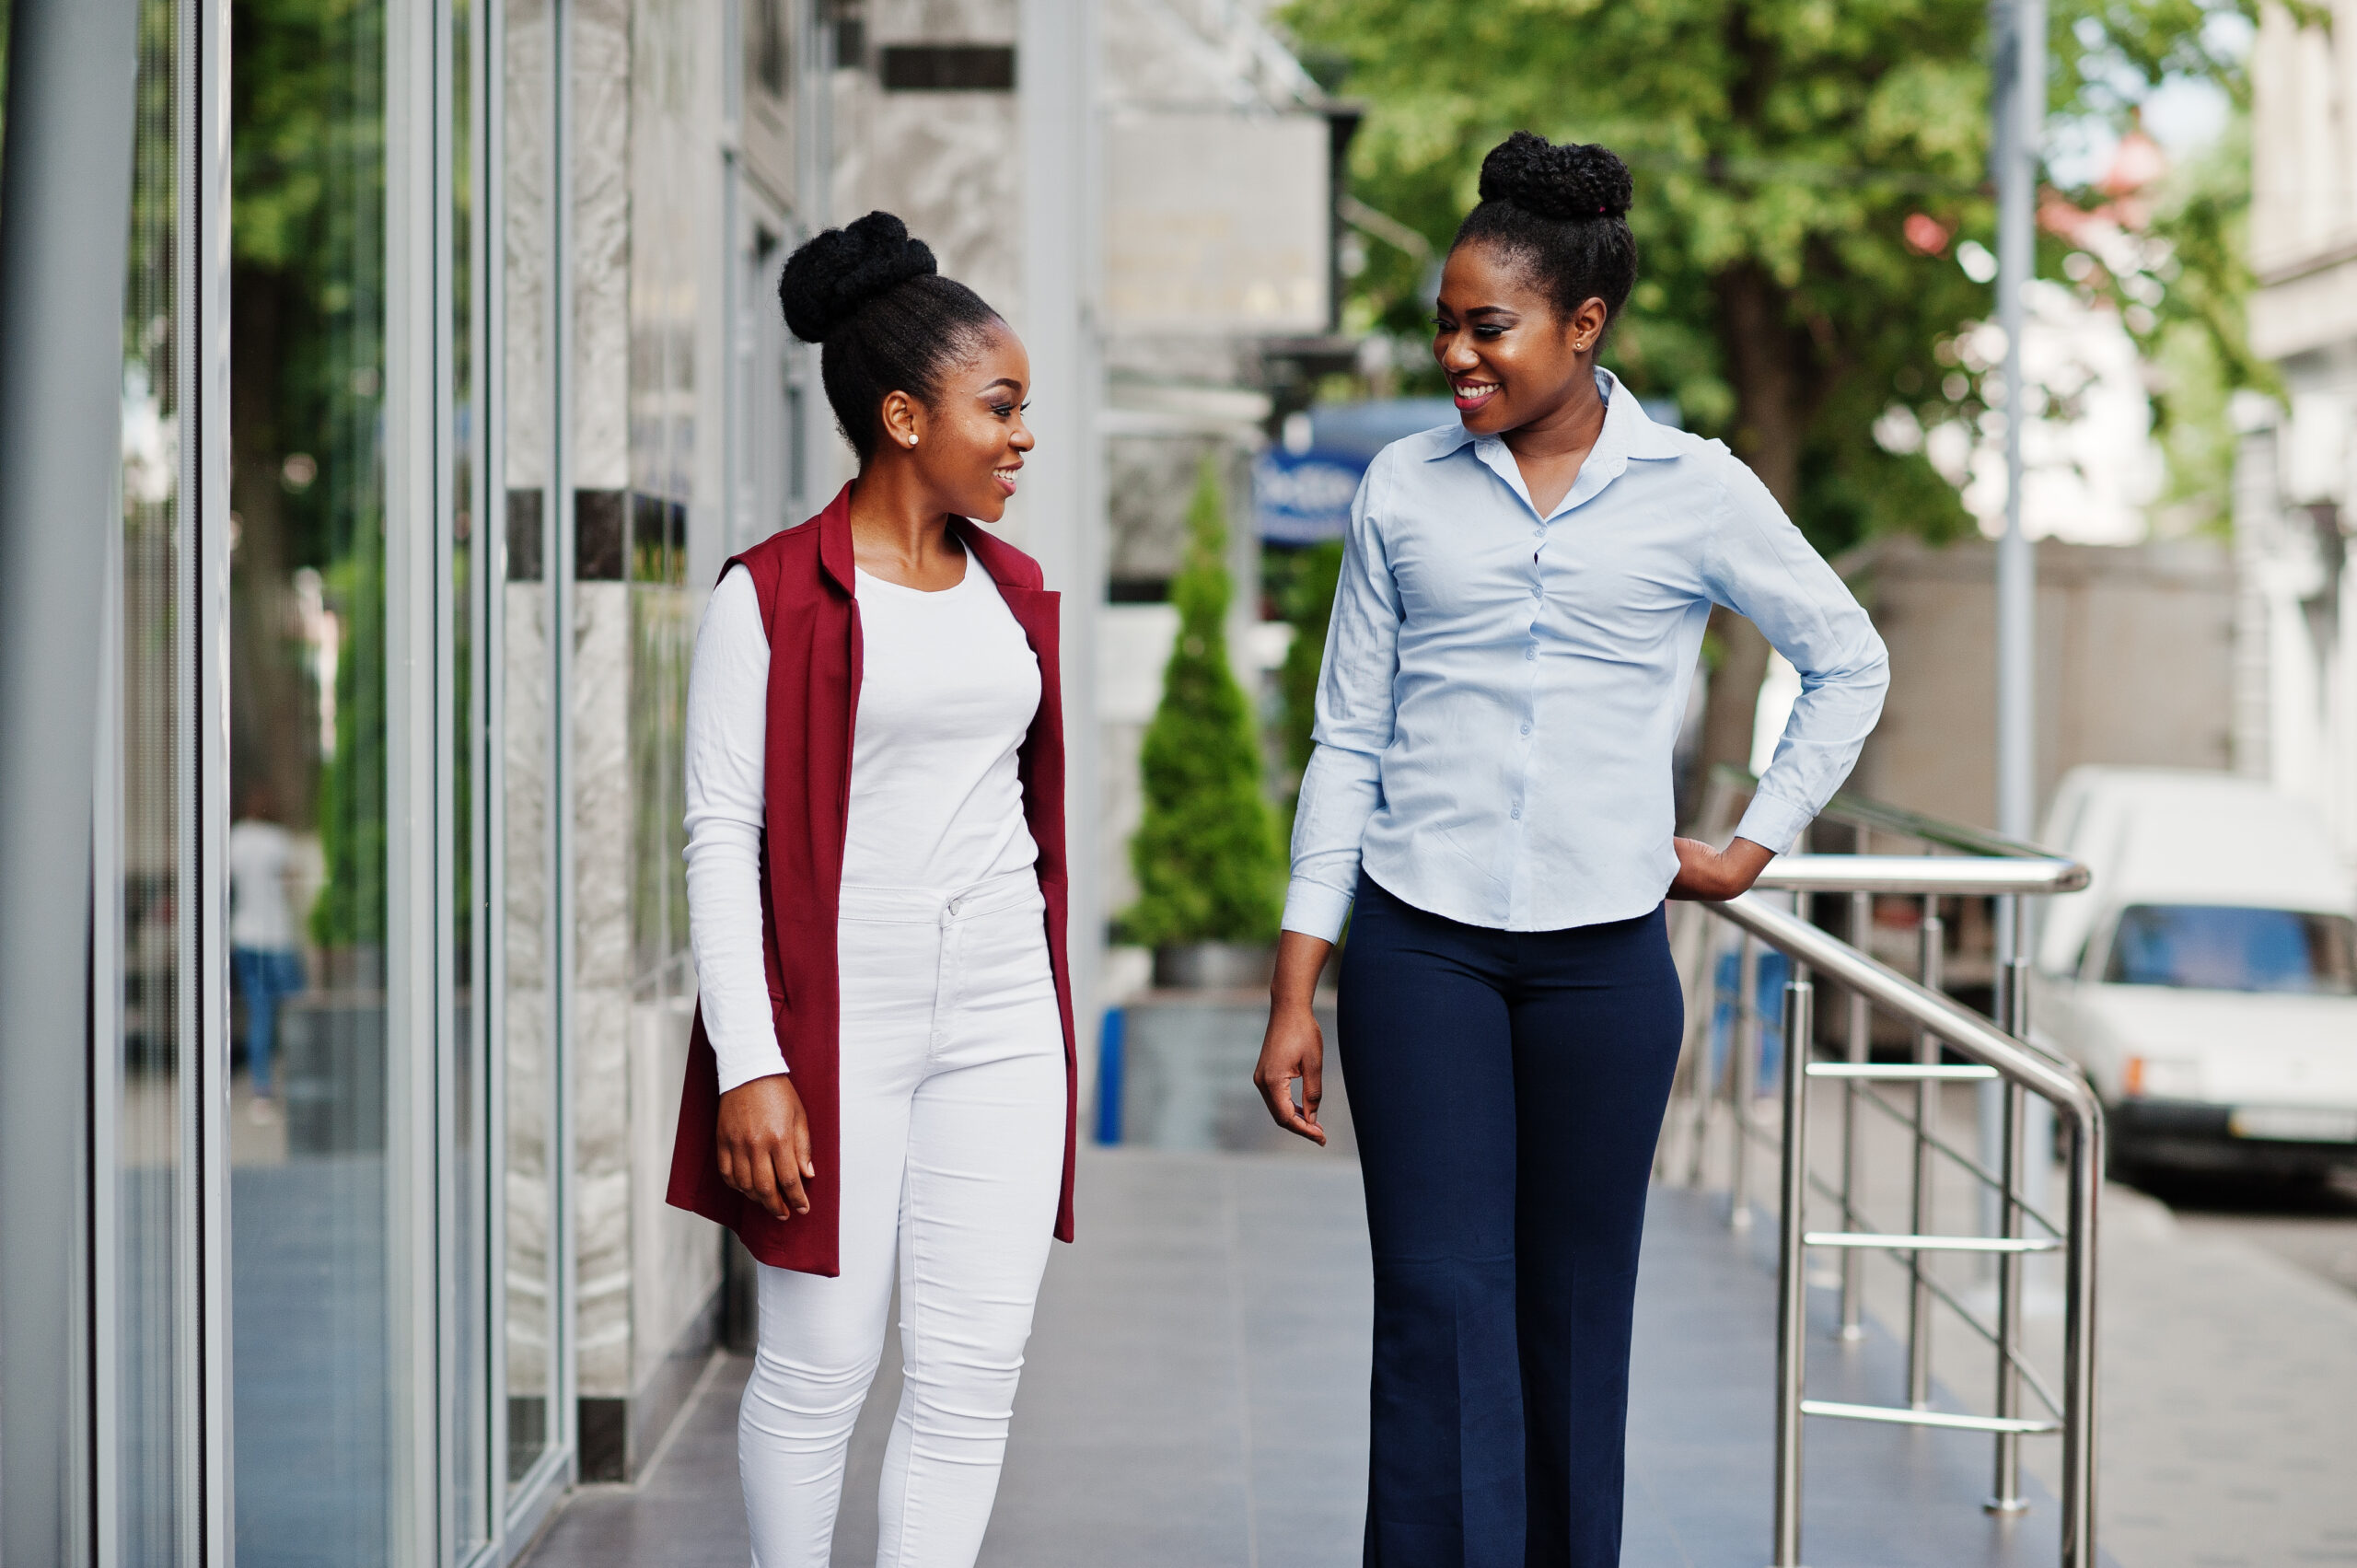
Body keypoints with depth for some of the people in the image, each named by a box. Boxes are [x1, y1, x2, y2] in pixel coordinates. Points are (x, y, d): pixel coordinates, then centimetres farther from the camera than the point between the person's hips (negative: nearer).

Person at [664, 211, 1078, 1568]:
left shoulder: (1015, 591, 13)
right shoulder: (775, 598, -6)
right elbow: (721, 839, -8)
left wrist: (1056, 1021, 19)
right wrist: (750, 1063, -15)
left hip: (1001, 1019, 5)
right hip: (838, 1012, -5)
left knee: (976, 1368, 1)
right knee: (822, 1363, 1)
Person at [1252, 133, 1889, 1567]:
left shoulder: (1695, 493, 1)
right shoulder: (1406, 490, 4)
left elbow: (1850, 665, 15)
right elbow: (1349, 742, 7)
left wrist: (1758, 844, 9)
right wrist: (1297, 990, 3)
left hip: (1603, 952, 0)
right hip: (1419, 946, 0)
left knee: (1576, 1314, 6)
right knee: (1440, 1304, -7)